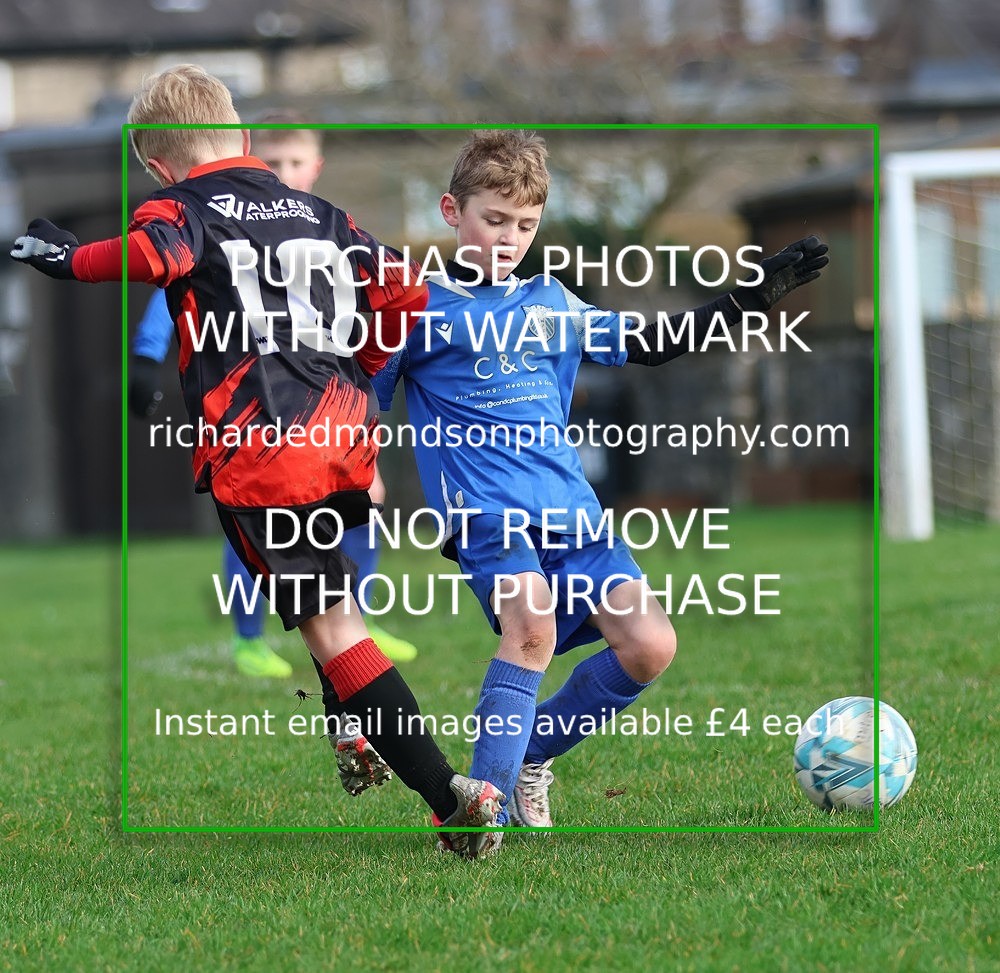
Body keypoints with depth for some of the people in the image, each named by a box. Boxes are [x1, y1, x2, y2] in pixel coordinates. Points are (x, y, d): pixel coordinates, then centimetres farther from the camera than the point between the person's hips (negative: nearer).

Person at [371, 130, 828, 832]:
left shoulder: (550, 303, 19)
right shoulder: (420, 307, 4)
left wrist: (753, 298, 20)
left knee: (650, 645, -11)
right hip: (484, 509, -6)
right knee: (532, 623, -33)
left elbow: (649, 346, 24)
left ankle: (528, 759, 12)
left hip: (570, 508, 6)